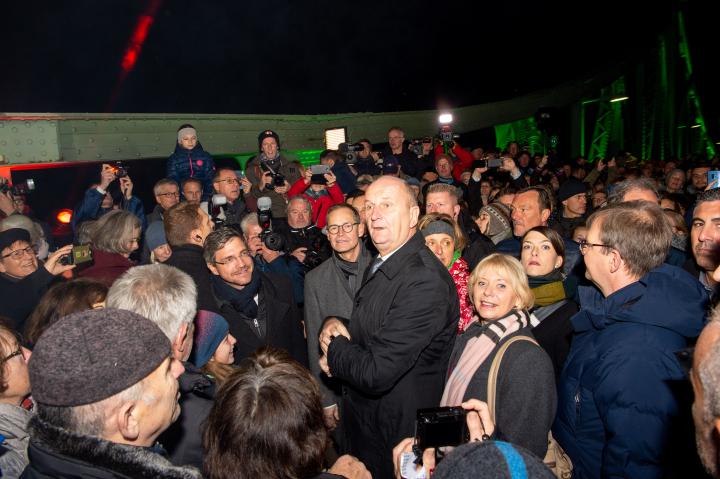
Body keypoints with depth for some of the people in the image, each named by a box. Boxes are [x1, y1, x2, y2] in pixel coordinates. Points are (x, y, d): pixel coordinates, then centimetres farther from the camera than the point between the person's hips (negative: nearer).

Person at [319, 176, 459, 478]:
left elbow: (376, 373, -31)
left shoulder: (425, 281, -29)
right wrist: (333, 324, -9)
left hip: (396, 432, -8)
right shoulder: (380, 263, 3)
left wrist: (333, 348, -13)